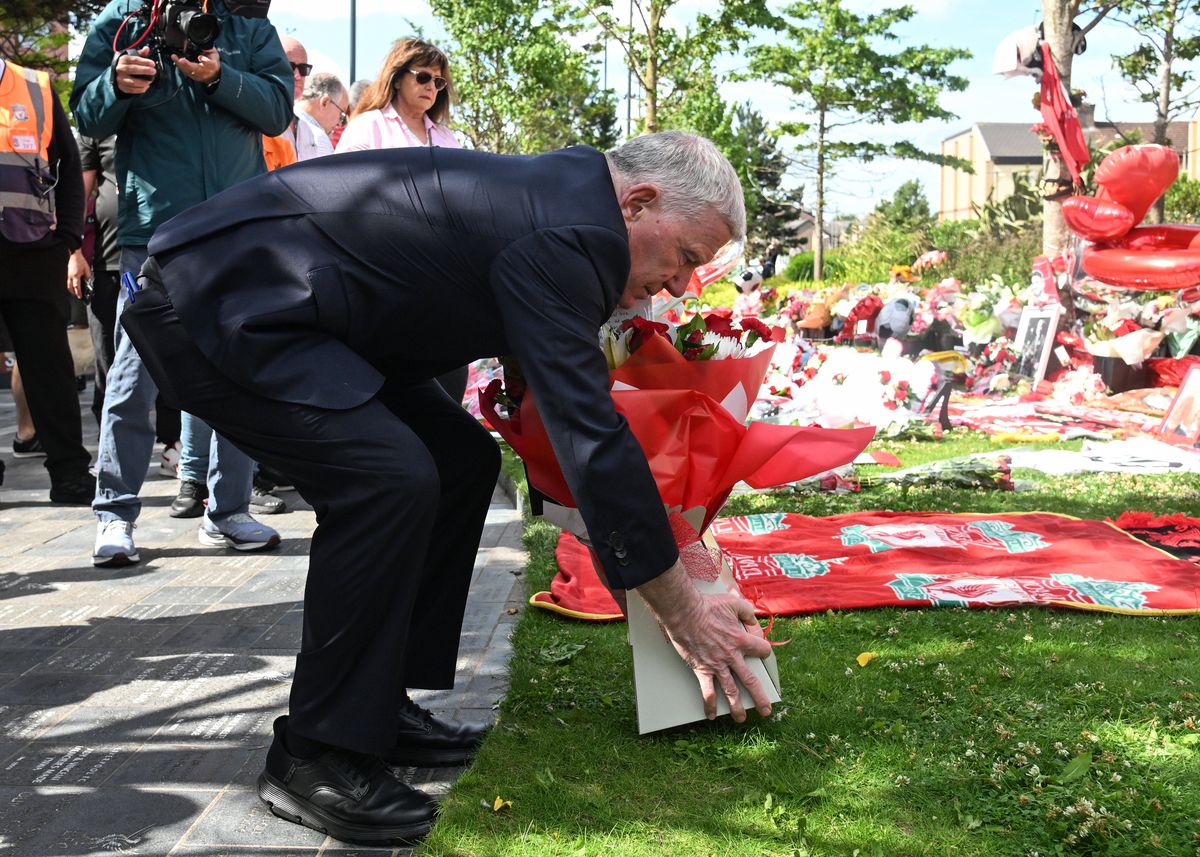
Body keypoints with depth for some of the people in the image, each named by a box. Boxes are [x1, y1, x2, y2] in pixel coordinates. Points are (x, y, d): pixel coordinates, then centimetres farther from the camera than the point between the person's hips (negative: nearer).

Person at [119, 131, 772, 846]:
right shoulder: (561, 234, -22)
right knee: (390, 478, -24)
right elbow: (590, 435, -24)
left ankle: (380, 706, 15)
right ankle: (317, 755, -9)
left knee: (462, 459, 8)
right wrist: (683, 609, -17)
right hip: (215, 304, -10)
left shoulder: (552, 197, 9)